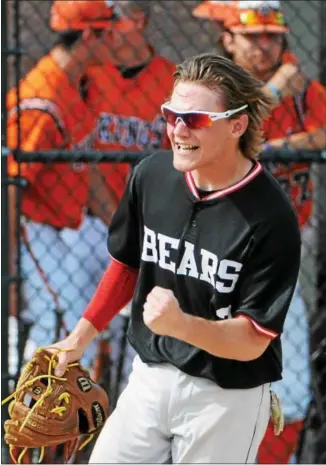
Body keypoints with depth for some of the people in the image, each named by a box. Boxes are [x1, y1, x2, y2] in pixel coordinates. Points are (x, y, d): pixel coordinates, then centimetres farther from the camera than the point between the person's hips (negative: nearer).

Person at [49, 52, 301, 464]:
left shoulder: (271, 217, -22)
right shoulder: (150, 175, -6)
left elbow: (252, 342, -21)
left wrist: (181, 325, -38)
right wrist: (80, 338, 18)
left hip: (226, 395, -5)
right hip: (151, 375, 5)